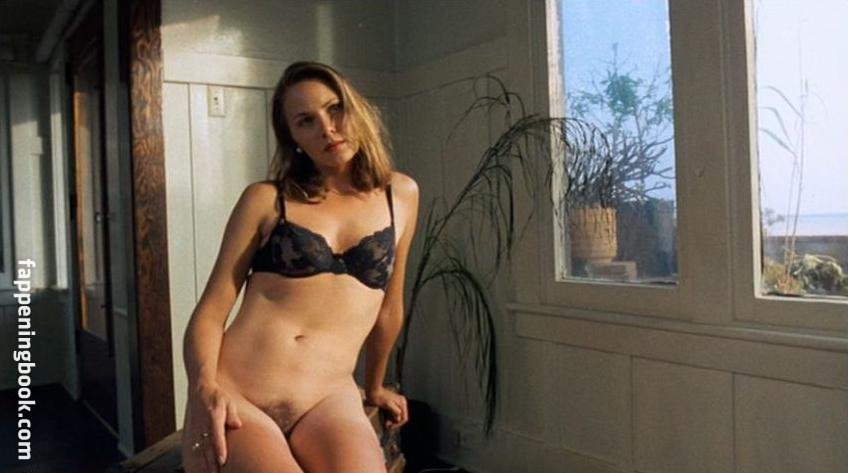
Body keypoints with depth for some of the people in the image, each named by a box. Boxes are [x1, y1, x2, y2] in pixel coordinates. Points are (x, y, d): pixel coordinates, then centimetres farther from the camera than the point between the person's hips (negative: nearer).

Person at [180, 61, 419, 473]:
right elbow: (210, 311, 3)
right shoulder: (264, 199, 5)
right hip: (234, 396, 0)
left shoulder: (400, 195, 9)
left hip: (328, 399, 1)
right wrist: (206, 389, -15)